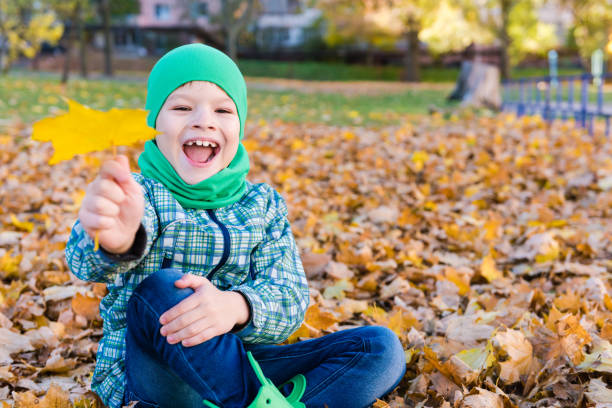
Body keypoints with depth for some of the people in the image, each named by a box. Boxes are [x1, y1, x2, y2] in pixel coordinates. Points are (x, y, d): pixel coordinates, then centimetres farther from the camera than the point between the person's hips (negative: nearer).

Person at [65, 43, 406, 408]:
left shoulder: (263, 205, 7)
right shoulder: (137, 194, -4)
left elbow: (289, 298, -8)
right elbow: (89, 260, -29)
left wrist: (237, 306, -33)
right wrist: (117, 241, -56)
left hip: (241, 368, 4)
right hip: (149, 375, -3)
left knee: (381, 349, -12)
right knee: (158, 288, -34)